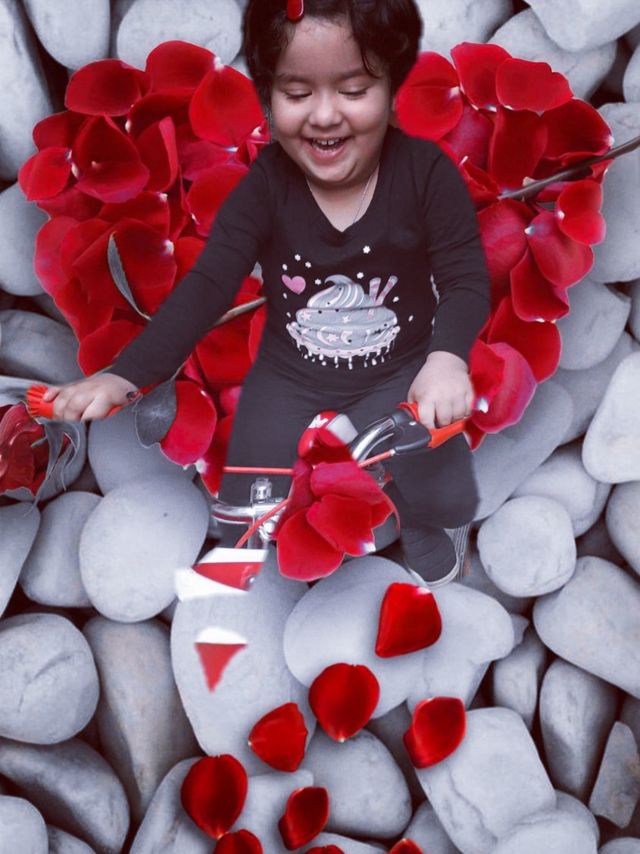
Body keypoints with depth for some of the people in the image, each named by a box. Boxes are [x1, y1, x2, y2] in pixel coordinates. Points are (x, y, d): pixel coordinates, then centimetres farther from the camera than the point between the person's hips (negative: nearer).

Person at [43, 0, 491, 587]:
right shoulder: (265, 187, -13)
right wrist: (125, 376, -25)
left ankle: (421, 527, 19)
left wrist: (447, 358, -37)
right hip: (290, 378, 2)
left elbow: (466, 279, -15)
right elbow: (208, 286, -15)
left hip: (400, 373, -1)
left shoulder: (426, 172, -16)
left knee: (442, 495, -19)